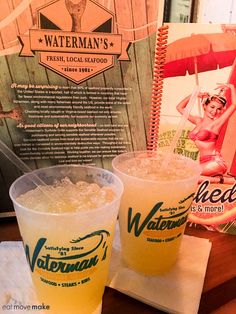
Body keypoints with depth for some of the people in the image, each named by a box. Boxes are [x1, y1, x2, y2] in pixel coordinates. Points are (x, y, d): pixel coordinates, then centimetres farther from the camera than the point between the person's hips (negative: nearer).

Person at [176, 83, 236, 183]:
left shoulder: (216, 123, -6)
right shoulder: (198, 121, 9)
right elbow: (180, 108, 15)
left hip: (214, 163, -7)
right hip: (203, 162, 7)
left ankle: (217, 179, -4)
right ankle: (214, 175, 9)